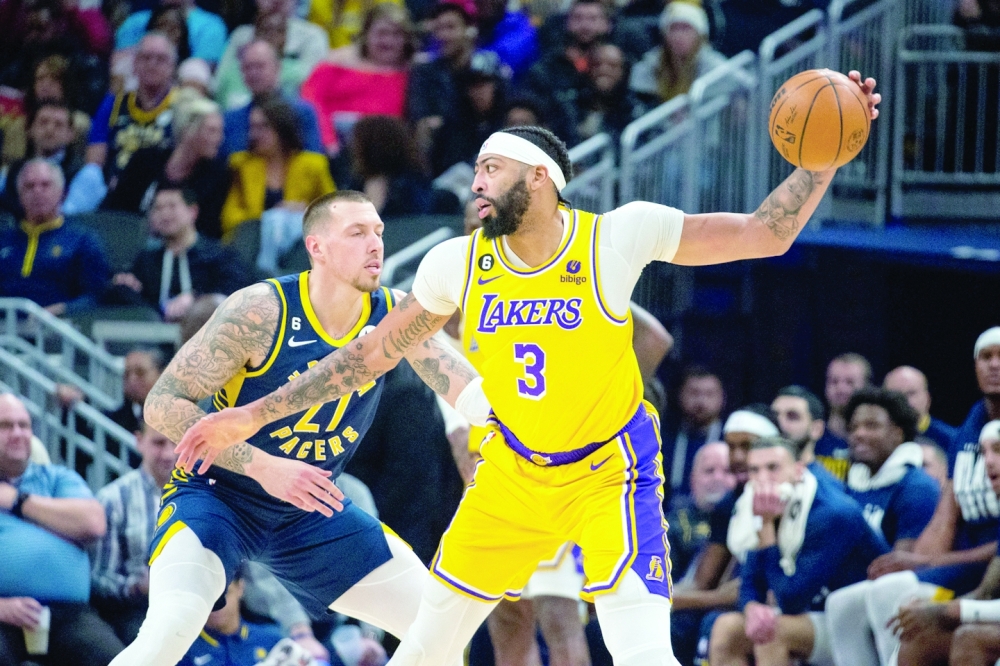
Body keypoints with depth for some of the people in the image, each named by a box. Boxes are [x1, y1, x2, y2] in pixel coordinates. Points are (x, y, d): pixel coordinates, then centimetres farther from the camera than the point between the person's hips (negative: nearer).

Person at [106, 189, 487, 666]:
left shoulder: (394, 317, -8)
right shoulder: (260, 310, -23)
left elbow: (471, 394, -11)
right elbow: (162, 404, -21)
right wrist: (262, 467, -30)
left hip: (309, 511, 6)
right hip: (216, 495, -6)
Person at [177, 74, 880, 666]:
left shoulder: (619, 236, -18)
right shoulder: (459, 264, -9)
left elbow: (764, 234, -14)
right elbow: (372, 354, 2)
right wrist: (251, 418, 2)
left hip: (611, 470, -4)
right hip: (514, 472, 4)